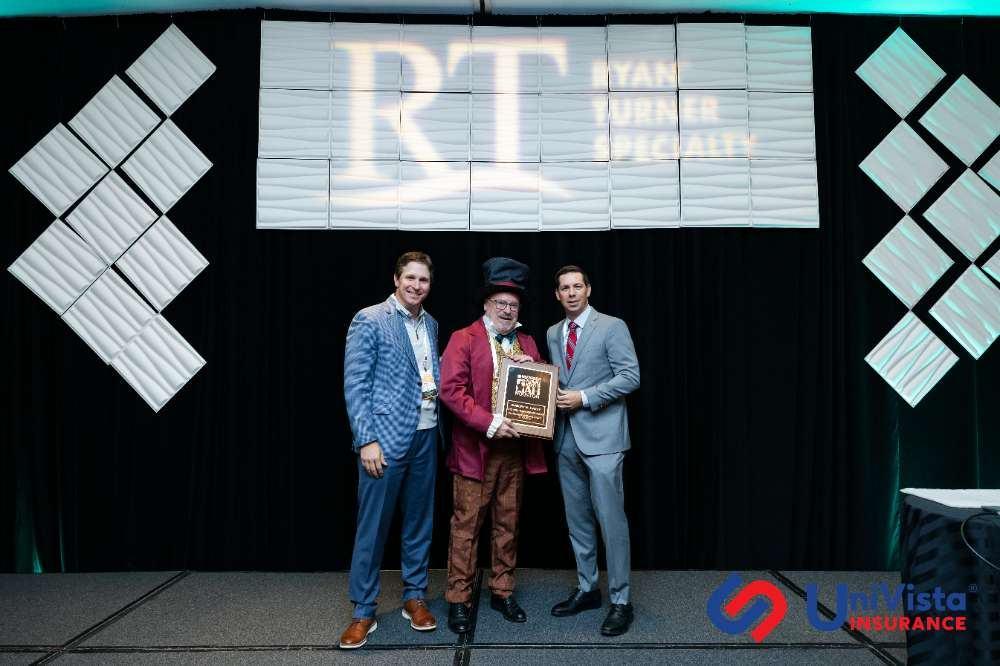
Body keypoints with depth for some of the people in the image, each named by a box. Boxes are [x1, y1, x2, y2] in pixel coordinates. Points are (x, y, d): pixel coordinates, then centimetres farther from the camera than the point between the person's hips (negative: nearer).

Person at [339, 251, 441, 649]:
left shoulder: (430, 324, 11)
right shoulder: (369, 320, -7)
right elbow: (355, 384, -11)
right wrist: (366, 440, -16)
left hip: (425, 435, 6)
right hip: (385, 436, -6)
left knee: (420, 520, 13)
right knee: (372, 526, 1)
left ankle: (414, 597, 28)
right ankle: (363, 612, 15)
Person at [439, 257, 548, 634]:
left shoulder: (527, 343, 13)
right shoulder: (464, 339, -4)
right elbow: (450, 389, -13)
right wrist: (489, 423, -19)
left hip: (516, 447, 5)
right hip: (476, 447, -5)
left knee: (508, 522, 13)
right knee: (466, 524, 2)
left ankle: (503, 592, 26)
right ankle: (458, 599, 13)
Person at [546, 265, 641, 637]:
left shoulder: (612, 326, -5)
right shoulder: (552, 334, 14)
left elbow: (631, 377, -11)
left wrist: (584, 397, -16)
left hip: (601, 436, -6)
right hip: (566, 438, 6)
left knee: (611, 520, -3)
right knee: (577, 520, 13)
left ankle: (620, 601, 9)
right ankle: (587, 589, 27)